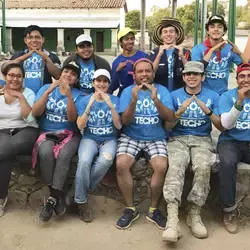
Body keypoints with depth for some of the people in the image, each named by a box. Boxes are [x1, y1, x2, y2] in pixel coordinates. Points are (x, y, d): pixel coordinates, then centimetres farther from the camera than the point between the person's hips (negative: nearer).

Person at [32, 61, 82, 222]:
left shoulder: (78, 94, 3)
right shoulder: (46, 88, 7)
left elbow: (72, 118, -11)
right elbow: (35, 112, -6)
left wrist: (69, 96, -22)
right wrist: (48, 91, -15)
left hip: (69, 134, -1)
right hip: (47, 133, 1)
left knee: (64, 154, -34)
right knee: (46, 152, -33)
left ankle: (53, 197, -24)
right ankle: (58, 195, -19)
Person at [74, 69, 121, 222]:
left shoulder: (115, 100, 4)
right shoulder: (85, 100, 3)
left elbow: (119, 126, -7)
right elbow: (80, 126, -7)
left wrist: (111, 106, -20)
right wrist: (90, 105, -19)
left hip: (109, 140, 0)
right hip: (90, 138, 0)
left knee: (106, 160, -35)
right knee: (84, 161, -33)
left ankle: (81, 190, -13)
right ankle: (81, 200, -13)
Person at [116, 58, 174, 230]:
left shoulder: (162, 90, 2)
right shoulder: (127, 91, 2)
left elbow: (170, 117, -9)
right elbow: (125, 121, -8)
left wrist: (156, 100, -25)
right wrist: (134, 100, -24)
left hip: (156, 139, 0)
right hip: (131, 138, 0)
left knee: (162, 166, -28)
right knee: (121, 164, -28)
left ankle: (154, 210, -7)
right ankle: (130, 209, -9)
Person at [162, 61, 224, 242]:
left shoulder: (213, 96, 9)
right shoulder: (175, 95, 8)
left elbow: (222, 127, 3)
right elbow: (167, 127, 4)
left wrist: (208, 111, -13)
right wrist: (180, 112, -14)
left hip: (202, 140, 1)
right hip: (178, 139, 0)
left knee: (203, 168, -33)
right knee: (175, 167, -34)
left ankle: (195, 214, -18)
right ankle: (172, 219, -41)